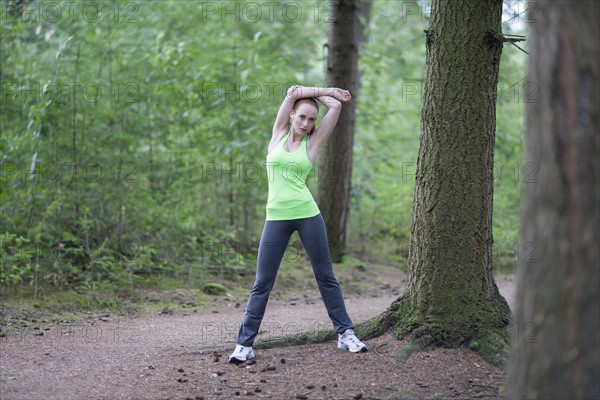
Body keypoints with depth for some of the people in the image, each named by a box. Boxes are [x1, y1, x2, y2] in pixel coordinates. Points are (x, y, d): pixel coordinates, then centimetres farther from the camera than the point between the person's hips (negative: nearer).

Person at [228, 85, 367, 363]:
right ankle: (244, 344, 3)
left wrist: (317, 94, 16)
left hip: (307, 214, 0)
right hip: (276, 217, 0)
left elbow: (336, 105, 3)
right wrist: (326, 91, 8)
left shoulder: (312, 143, 7)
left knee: (325, 277, 8)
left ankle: (346, 334, 18)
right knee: (262, 284, 0)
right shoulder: (278, 134, 8)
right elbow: (292, 92, 0)